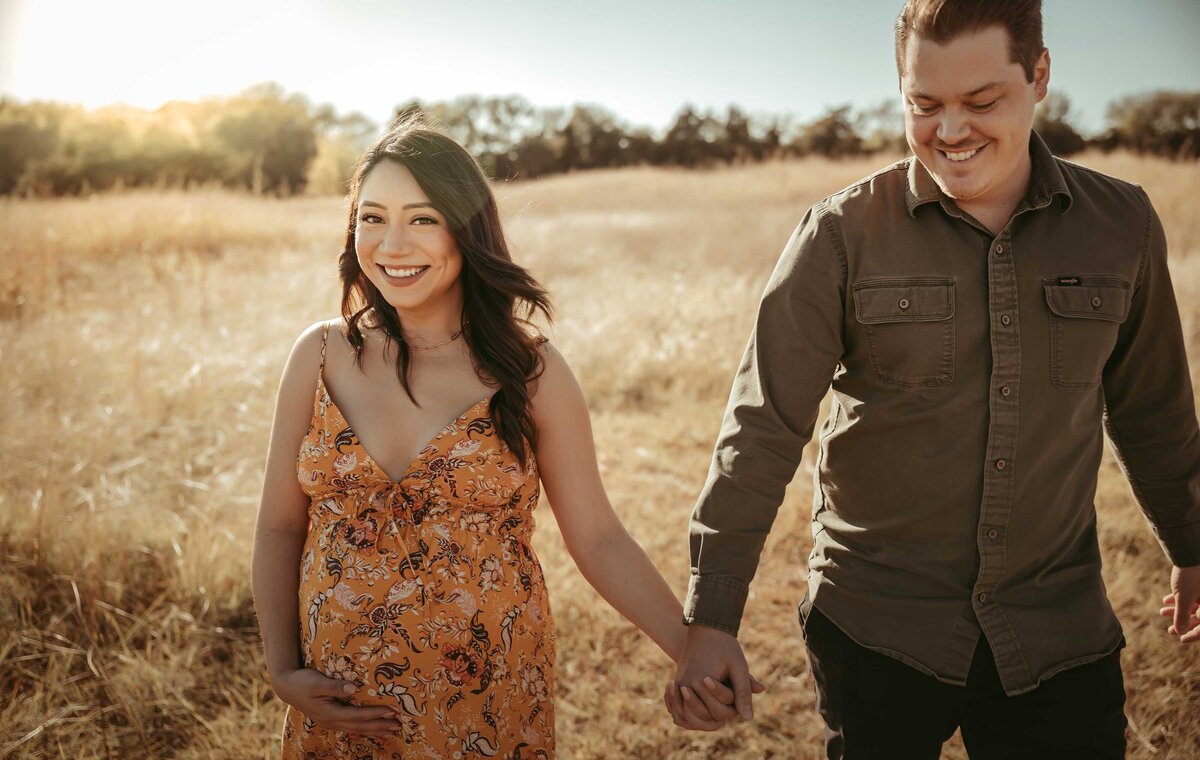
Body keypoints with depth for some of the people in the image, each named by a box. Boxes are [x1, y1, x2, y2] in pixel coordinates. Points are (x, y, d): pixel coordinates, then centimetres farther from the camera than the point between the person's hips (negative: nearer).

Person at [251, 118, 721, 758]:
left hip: (489, 708, -1)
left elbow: (598, 539, -6)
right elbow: (279, 528, 2)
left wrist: (697, 652, -15)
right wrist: (283, 670, -6)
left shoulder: (531, 370, -8)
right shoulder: (321, 356, -3)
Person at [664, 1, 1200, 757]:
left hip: (1060, 630, 2)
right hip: (874, 632, -2)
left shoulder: (1121, 225, -2)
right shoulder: (843, 234, -10)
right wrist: (712, 621, -16)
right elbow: (763, 428, -13)